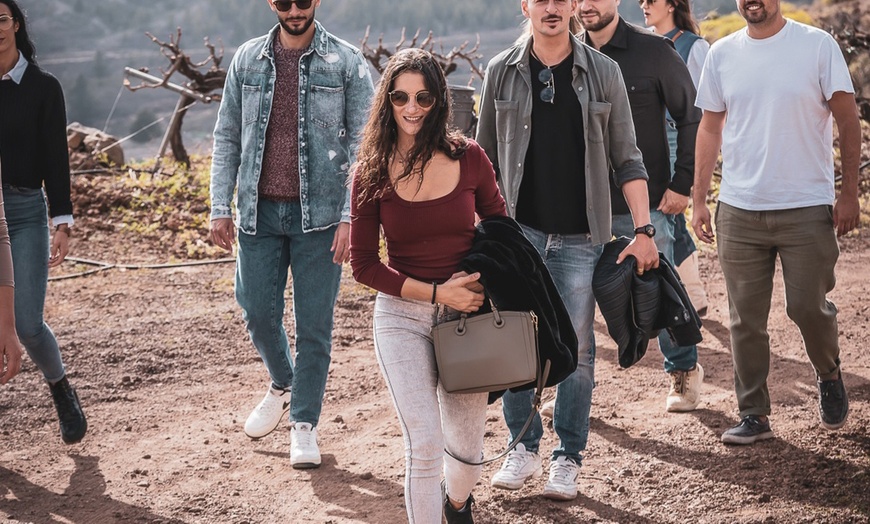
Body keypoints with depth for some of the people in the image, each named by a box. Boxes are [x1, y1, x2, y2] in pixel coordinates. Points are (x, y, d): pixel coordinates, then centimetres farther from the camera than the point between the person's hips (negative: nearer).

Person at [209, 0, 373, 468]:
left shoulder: (347, 62, -3)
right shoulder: (247, 59, 6)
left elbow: (362, 143, -5)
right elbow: (227, 136, 11)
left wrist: (351, 216, -12)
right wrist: (220, 207, 4)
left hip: (318, 214, -3)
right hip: (259, 212, 3)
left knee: (314, 324, 2)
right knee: (258, 312, 7)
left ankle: (304, 421, 17)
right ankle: (282, 385, 36)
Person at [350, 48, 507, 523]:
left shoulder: (469, 157, -5)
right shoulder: (372, 172, -7)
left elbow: (500, 229, 10)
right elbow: (364, 265, -4)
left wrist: (483, 281, -8)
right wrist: (436, 292, -13)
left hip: (468, 314, 2)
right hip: (402, 316, -2)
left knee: (466, 448, 14)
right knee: (424, 447, -13)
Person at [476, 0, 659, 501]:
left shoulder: (603, 73, 0)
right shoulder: (502, 72, 2)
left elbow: (627, 159, 2)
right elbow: (486, 157, 8)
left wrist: (643, 232, -4)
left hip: (581, 237, 0)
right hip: (518, 230, 1)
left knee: (576, 348, 4)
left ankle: (568, 458, 15)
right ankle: (524, 447, 18)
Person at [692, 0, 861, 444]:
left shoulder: (818, 45, -3)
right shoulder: (722, 54, 6)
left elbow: (847, 120, -1)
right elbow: (710, 129, 12)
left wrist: (849, 192, -6)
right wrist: (698, 201, 8)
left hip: (807, 208, -3)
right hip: (739, 209, 3)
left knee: (808, 307, 0)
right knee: (745, 319, 4)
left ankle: (829, 376, 31)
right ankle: (753, 415, 15)